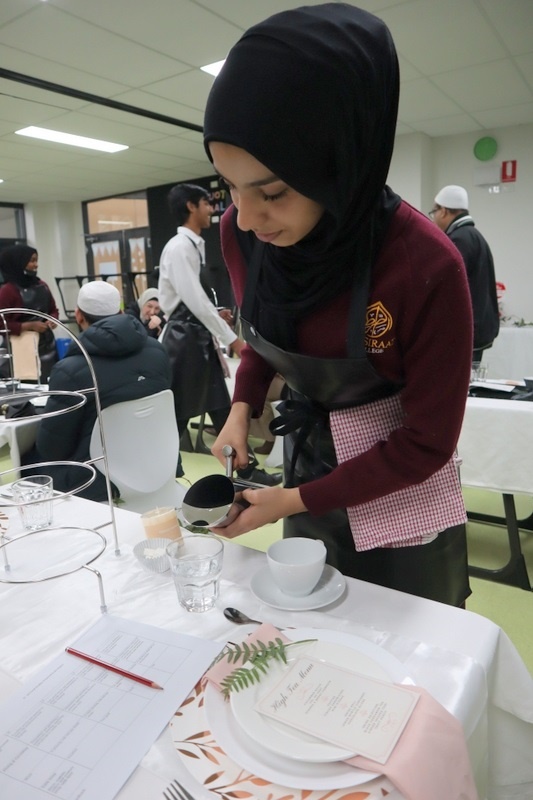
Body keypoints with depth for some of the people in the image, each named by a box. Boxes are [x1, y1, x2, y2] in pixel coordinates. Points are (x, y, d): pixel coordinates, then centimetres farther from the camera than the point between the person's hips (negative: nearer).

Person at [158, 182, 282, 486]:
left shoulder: (195, 245, 13)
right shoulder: (179, 247, -16)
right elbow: (194, 300, -21)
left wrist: (215, 314, 8)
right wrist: (231, 338, -17)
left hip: (200, 336, 9)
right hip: (185, 337, -9)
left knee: (221, 407, 13)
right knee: (179, 413, 2)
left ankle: (245, 469, 23)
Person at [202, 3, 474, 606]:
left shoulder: (426, 268, -28)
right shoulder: (240, 235, -13)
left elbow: (427, 443, -18)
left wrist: (296, 501, -16)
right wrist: (242, 407, -6)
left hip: (402, 493, -4)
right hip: (305, 456, 5)